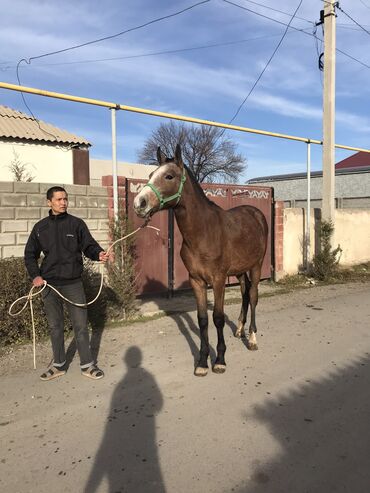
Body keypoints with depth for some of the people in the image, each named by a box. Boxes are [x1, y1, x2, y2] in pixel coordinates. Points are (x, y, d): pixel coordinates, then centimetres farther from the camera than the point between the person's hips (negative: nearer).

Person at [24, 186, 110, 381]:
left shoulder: (76, 223, -1)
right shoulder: (40, 227, 5)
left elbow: (89, 246, -6)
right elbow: (30, 254, 11)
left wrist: (99, 254, -27)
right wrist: (35, 275, -2)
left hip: (73, 283, -2)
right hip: (48, 285, 2)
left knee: (81, 325, 4)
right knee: (55, 326, 14)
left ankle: (87, 365, 18)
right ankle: (59, 364, 30)